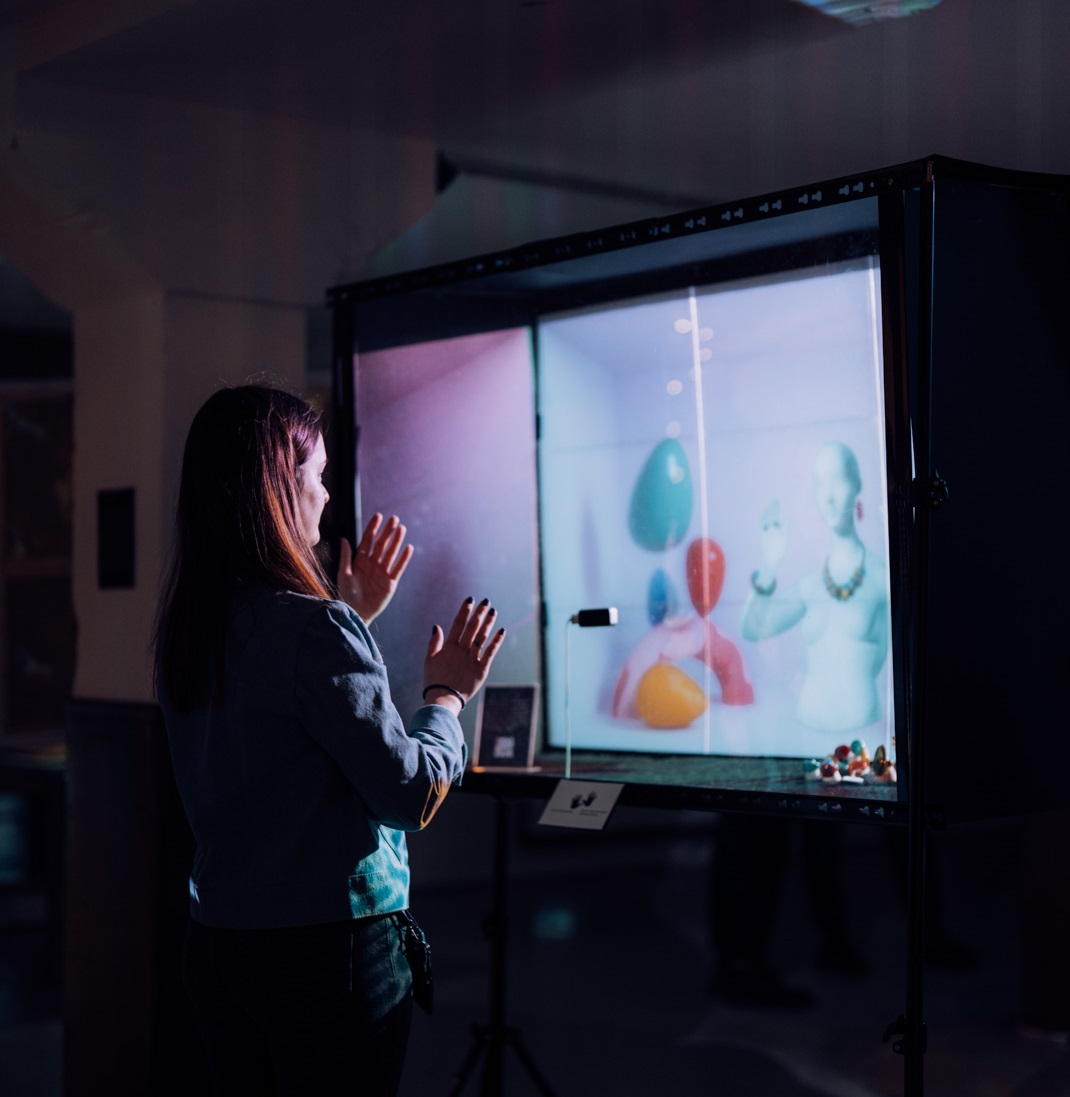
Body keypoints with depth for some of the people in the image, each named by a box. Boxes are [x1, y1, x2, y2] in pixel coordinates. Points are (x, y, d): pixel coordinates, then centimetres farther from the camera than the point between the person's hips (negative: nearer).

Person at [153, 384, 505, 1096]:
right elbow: (413, 792, -15)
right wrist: (448, 696, 2)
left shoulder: (186, 628, 5)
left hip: (217, 944, 8)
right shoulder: (316, 629, -20)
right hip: (329, 948, -7)